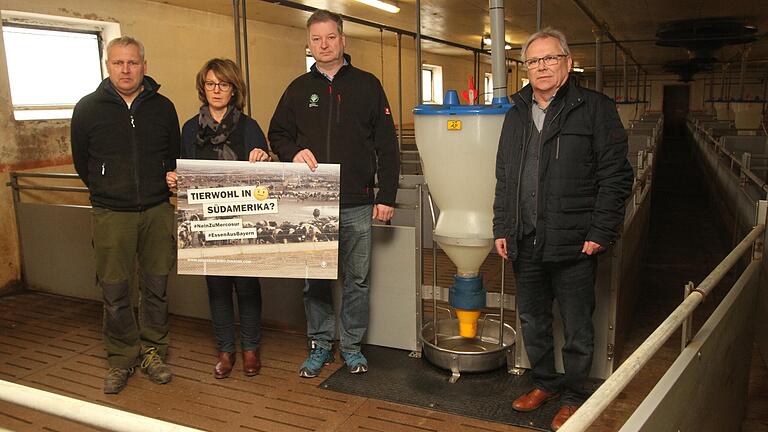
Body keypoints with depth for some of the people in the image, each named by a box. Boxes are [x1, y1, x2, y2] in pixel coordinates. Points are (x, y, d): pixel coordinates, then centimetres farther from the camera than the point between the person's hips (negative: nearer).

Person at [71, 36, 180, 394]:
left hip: (157, 210, 1)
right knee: (114, 292, 2)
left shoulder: (163, 107, 5)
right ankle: (121, 358, 18)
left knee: (156, 286, 7)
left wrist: (158, 190, 7)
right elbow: (82, 162, 13)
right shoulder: (88, 109, 2)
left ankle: (153, 351, 22)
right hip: (111, 215, -1)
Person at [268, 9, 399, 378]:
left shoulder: (367, 85, 4)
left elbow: (387, 146, 2)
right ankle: (320, 345, 24)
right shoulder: (299, 89, 10)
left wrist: (387, 196, -4)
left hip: (356, 204, -1)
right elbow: (277, 134, 15)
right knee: (314, 279, 8)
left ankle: (351, 345, 23)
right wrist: (294, 152, -8)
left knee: (357, 279, 7)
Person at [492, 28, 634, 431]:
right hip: (525, 243, 6)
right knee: (532, 321, 17)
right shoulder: (516, 115, 12)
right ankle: (544, 382, 37)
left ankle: (573, 396, 26)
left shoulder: (595, 108, -4)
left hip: (574, 244, -5)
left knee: (577, 327, 8)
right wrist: (502, 228, 11)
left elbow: (616, 175, -8)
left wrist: (601, 232, -13)